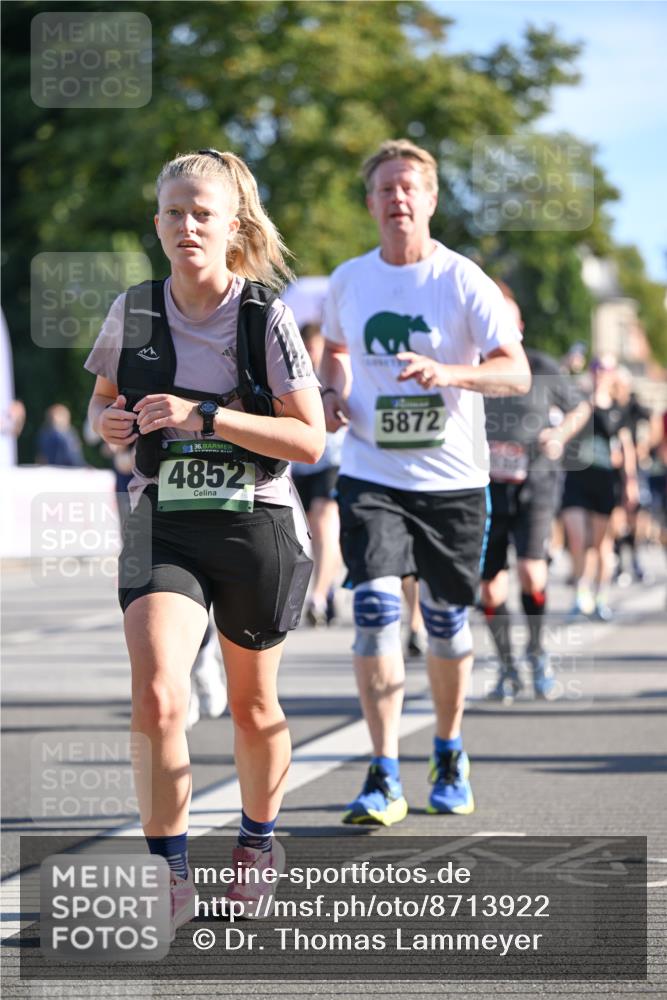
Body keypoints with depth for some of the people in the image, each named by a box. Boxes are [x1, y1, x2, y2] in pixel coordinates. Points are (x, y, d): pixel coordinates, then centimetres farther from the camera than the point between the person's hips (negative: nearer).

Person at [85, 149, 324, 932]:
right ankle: (169, 874, -8)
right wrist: (108, 422, -8)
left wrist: (204, 416, -22)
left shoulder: (267, 317, -8)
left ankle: (258, 840, 40)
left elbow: (310, 440, -12)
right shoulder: (133, 311, 0)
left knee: (252, 705, 14)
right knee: (156, 697, -19)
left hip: (253, 524, -1)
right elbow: (103, 400, 17)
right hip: (162, 525, 1)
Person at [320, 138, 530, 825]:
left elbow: (517, 373, -14)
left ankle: (449, 755, 33)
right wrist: (330, 395, 4)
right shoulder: (349, 280, 5)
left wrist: (446, 373, -30)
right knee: (375, 608, -16)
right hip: (371, 478, 1)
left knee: (447, 622, 8)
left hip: (452, 482, -1)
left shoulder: (462, 281, -7)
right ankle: (383, 778, -12)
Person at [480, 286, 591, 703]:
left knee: (531, 571, -20)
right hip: (485, 491, 2)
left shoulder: (541, 368, -3)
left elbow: (580, 407, 13)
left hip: (534, 485, -2)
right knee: (491, 587, 2)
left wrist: (561, 434, -5)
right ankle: (508, 668, 22)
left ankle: (537, 651, 4)